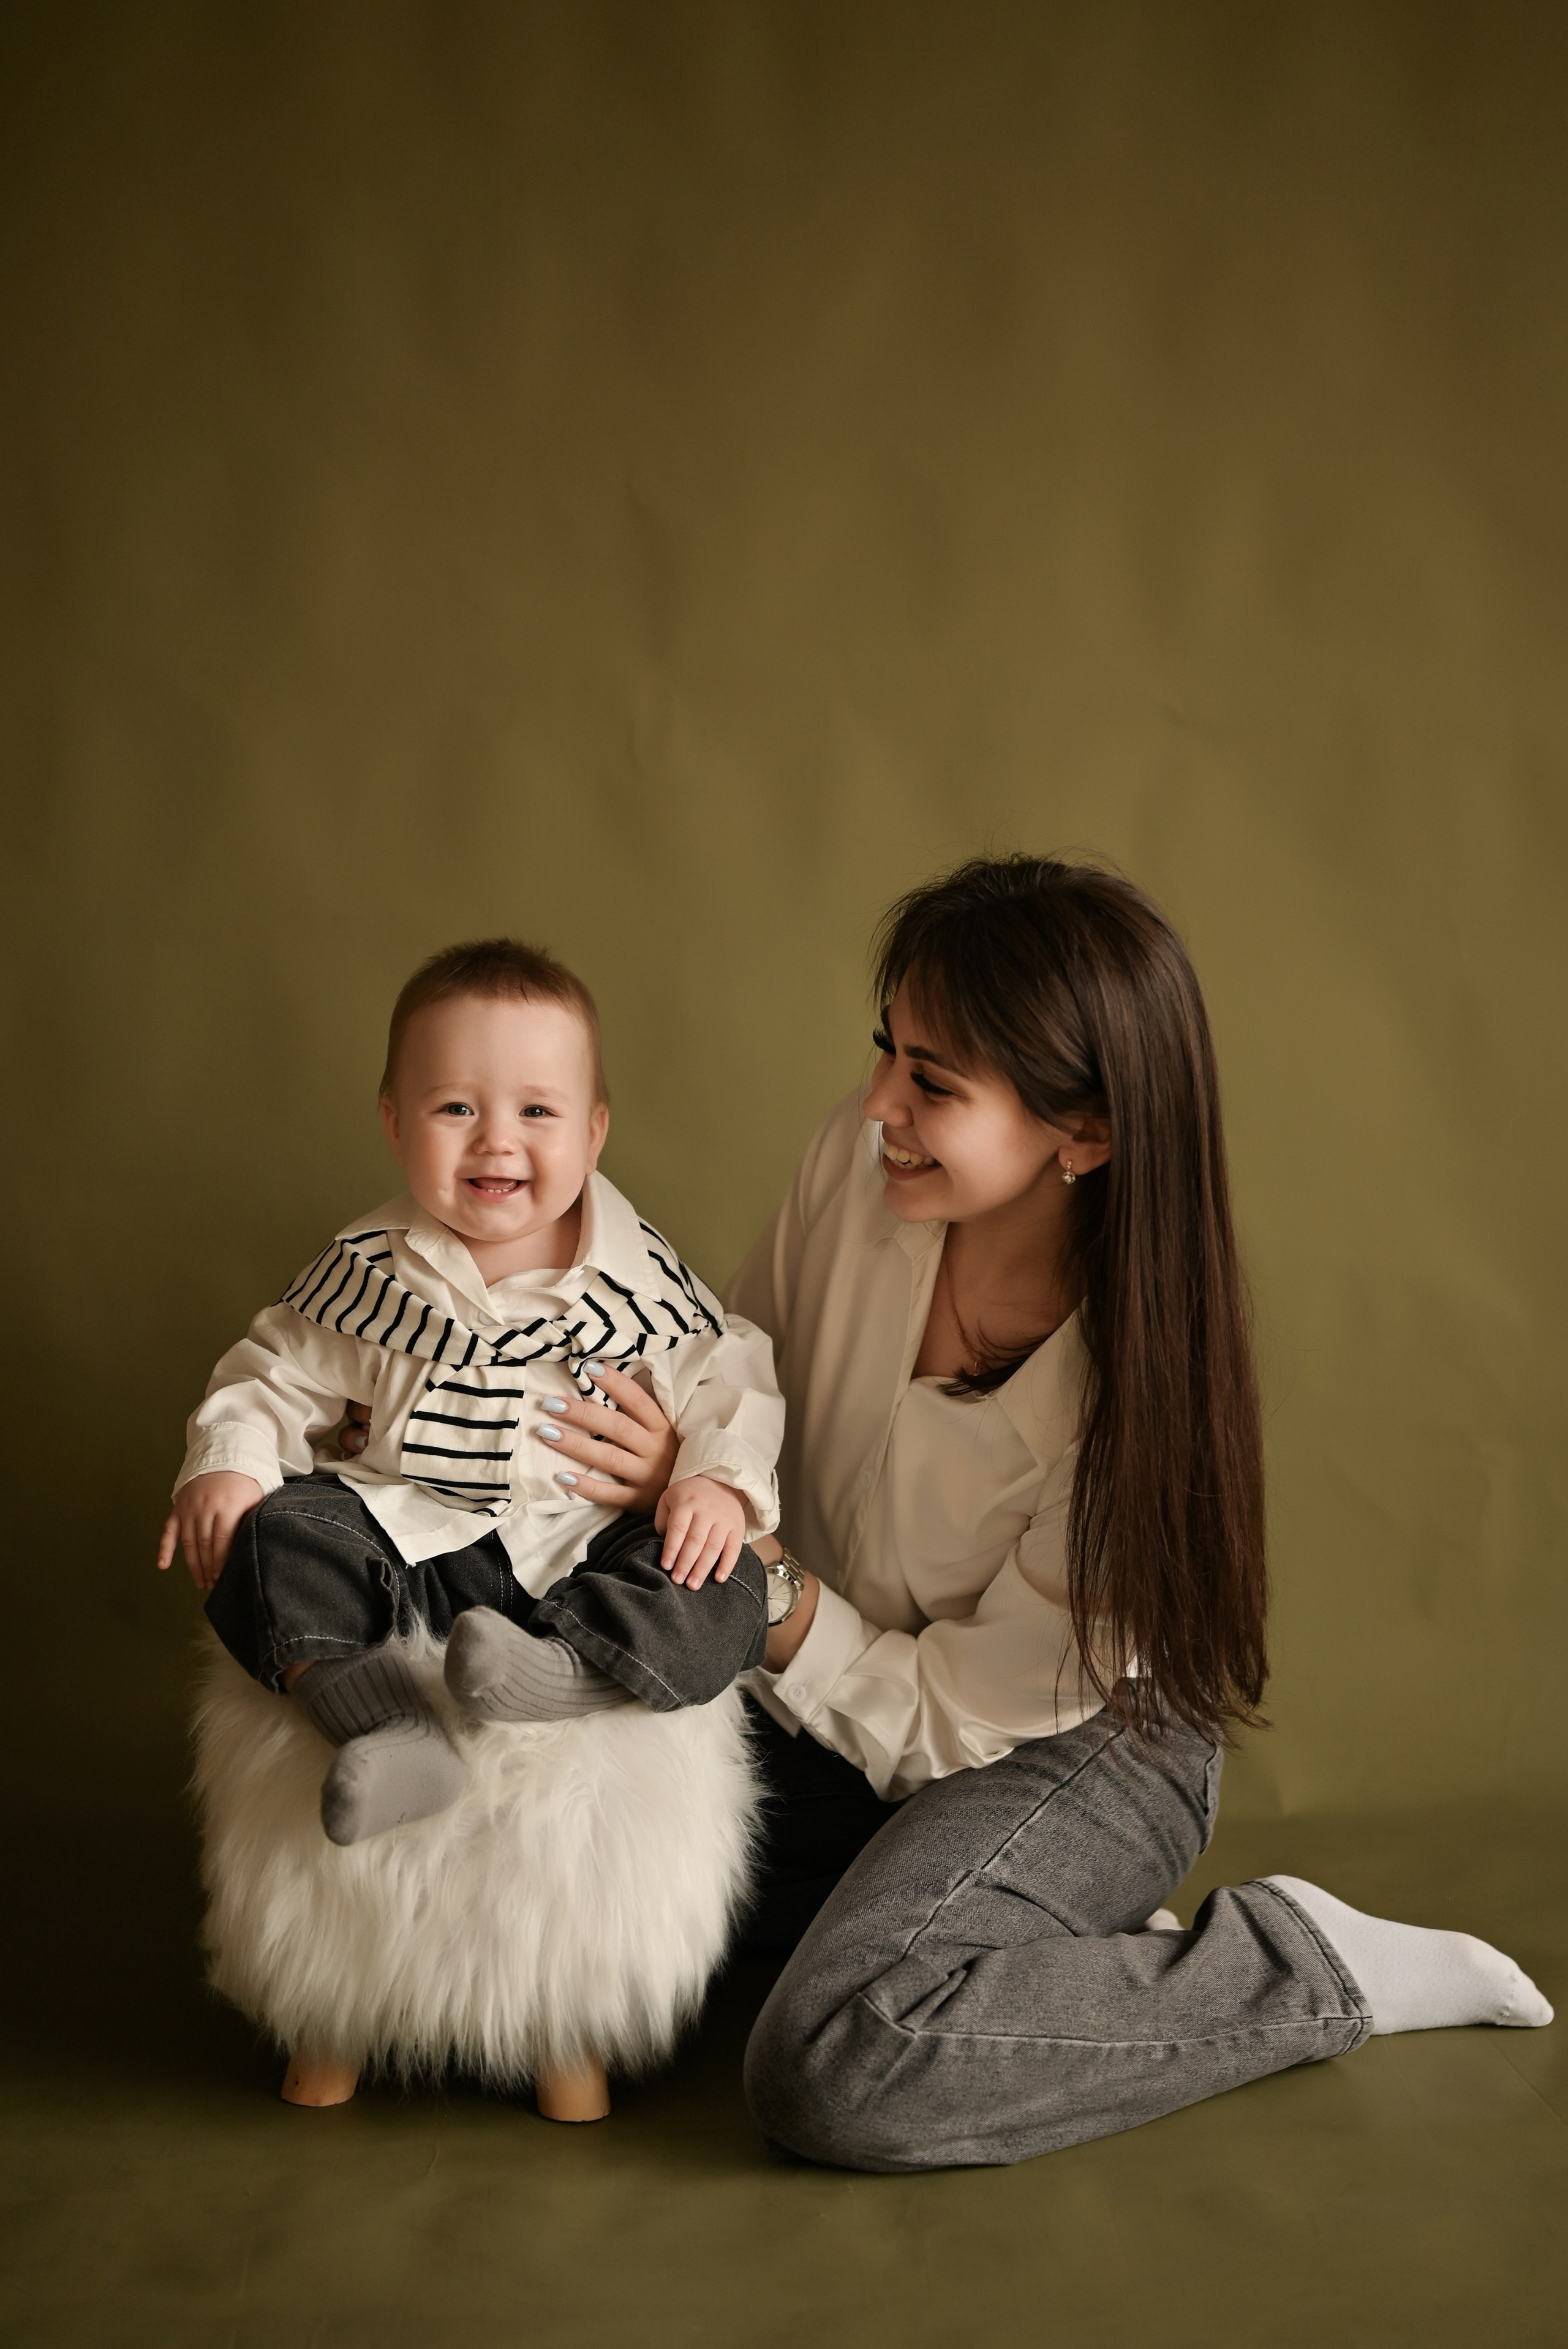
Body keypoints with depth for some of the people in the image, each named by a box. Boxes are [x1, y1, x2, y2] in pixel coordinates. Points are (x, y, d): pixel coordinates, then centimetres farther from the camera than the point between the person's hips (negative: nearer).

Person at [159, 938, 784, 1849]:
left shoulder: (639, 1275, -3)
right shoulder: (372, 1270, 1)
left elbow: (726, 1378, 1)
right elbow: (282, 1372, 10)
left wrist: (719, 1480, -17)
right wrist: (226, 1462, -6)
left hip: (592, 1543, -1)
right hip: (411, 1535, 1)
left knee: (725, 1603, -25)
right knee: (270, 1537, -23)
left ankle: (546, 1667, -41)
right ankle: (382, 1723, -40)